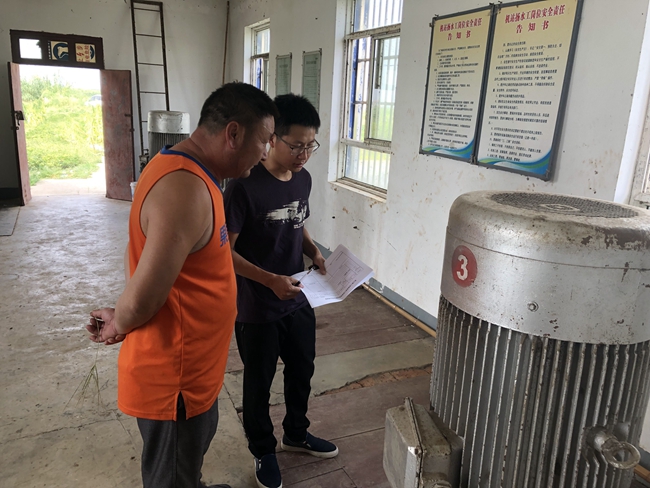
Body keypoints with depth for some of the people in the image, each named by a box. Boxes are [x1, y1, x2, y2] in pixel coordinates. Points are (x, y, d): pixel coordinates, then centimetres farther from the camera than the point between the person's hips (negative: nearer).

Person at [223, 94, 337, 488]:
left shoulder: (304, 179, 0)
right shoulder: (244, 187, -22)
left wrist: (314, 252, -3)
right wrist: (270, 280, -27)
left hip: (298, 301, 7)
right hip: (257, 308, -6)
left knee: (302, 370, 22)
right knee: (259, 382, 14)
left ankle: (296, 433, 48)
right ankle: (263, 451, 38)